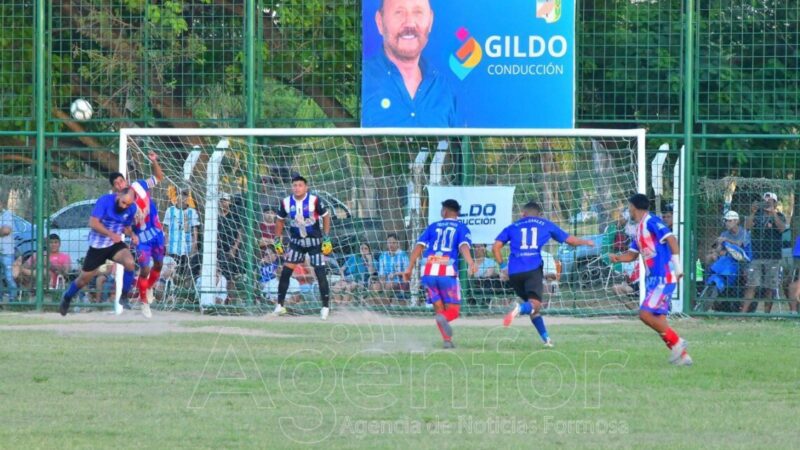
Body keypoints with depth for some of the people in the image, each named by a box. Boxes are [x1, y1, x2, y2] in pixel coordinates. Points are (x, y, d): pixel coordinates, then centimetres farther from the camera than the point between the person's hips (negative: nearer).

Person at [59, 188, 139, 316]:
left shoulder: (131, 209, -4)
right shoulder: (105, 201, -19)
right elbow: (93, 223, -25)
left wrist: (132, 235, -9)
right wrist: (111, 234, -35)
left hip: (115, 244, 3)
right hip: (97, 246, -3)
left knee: (130, 263, -27)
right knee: (84, 278, 8)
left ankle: (122, 298, -14)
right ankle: (67, 297, 37)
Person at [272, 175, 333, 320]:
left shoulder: (314, 201, -16)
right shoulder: (286, 203, -7)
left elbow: (326, 217, -6)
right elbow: (280, 220, 8)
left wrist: (327, 239, -9)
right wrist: (278, 241, 6)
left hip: (314, 241, -3)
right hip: (296, 241, 3)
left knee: (320, 273, -6)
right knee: (285, 271, -4)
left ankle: (326, 307, 3)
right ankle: (280, 305, 5)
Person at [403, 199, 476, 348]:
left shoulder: (433, 227, 17)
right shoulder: (461, 228, 10)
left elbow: (419, 246, 7)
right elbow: (464, 246, -10)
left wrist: (410, 267, 4)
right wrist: (471, 263, -25)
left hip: (428, 271, 2)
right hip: (448, 272, -2)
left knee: (439, 307, 13)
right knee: (453, 309, 2)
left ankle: (447, 341, 1)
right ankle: (444, 318, -33)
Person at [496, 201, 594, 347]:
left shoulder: (512, 227, 21)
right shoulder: (545, 225, 19)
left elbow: (495, 247, 9)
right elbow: (570, 240, 25)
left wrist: (502, 265, 16)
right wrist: (586, 242, 43)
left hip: (514, 272, 3)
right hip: (533, 269, -3)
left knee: (531, 305, 17)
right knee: (535, 304, -12)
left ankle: (545, 338, 12)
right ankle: (520, 309, -46)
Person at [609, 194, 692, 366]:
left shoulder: (651, 222, -10)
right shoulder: (639, 228, 18)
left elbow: (671, 239, -18)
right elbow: (633, 253, 24)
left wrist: (677, 265, -23)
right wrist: (618, 257, 3)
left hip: (663, 278, -10)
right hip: (653, 280, 10)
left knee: (645, 314, -17)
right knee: (658, 320, 6)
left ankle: (676, 342, -6)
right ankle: (682, 355, 9)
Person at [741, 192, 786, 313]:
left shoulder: (779, 217, 8)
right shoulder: (757, 215, 10)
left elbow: (782, 229, -12)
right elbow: (747, 227, -4)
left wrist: (773, 213, -20)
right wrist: (752, 213, -18)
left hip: (773, 257, 0)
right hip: (755, 256, 0)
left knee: (769, 289, 0)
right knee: (751, 286, -7)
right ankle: (743, 312, -11)